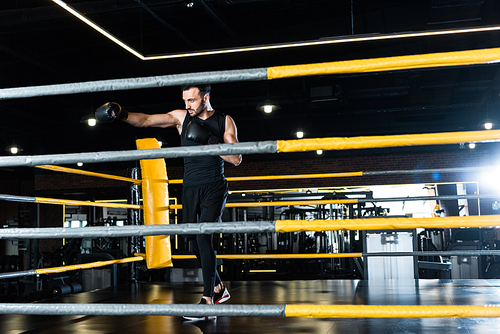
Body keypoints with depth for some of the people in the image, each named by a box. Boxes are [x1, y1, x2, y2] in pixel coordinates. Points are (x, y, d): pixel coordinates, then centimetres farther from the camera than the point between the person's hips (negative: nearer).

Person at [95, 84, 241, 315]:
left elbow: (236, 159, -7)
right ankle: (218, 289, 28)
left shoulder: (225, 121, -1)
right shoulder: (181, 117, 4)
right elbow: (145, 120, -3)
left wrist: (210, 141, -18)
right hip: (190, 189, 4)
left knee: (204, 238, -18)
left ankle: (207, 300, -14)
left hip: (214, 189, -4)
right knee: (195, 242, 9)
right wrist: (121, 114, -21)